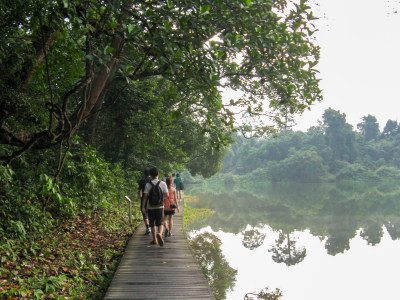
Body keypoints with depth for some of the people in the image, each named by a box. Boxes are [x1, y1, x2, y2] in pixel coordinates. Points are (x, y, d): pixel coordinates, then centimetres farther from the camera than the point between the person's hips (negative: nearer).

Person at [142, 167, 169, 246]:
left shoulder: (148, 184, -6)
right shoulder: (163, 183, -4)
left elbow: (145, 196, -9)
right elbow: (166, 195, -4)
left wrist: (143, 207, -5)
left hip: (150, 207, 0)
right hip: (160, 206, 0)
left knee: (152, 224, 14)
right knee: (160, 223, 5)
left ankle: (155, 239, 19)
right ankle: (159, 234, -23)